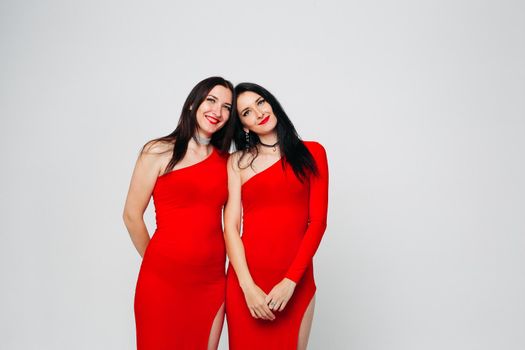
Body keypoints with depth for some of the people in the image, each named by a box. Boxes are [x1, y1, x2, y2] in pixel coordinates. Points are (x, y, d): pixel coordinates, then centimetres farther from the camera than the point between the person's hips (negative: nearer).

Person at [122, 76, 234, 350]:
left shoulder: (226, 161, 8)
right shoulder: (158, 151, -3)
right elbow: (132, 215, -2)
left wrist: (219, 264, 5)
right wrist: (157, 262, 5)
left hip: (213, 280, 4)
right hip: (164, 279, -3)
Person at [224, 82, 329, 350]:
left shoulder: (312, 152, 5)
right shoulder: (237, 161, 5)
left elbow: (318, 221, -2)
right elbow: (231, 227, -2)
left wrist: (291, 280, -11)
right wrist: (247, 285, -13)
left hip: (296, 281, 0)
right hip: (246, 280, 0)